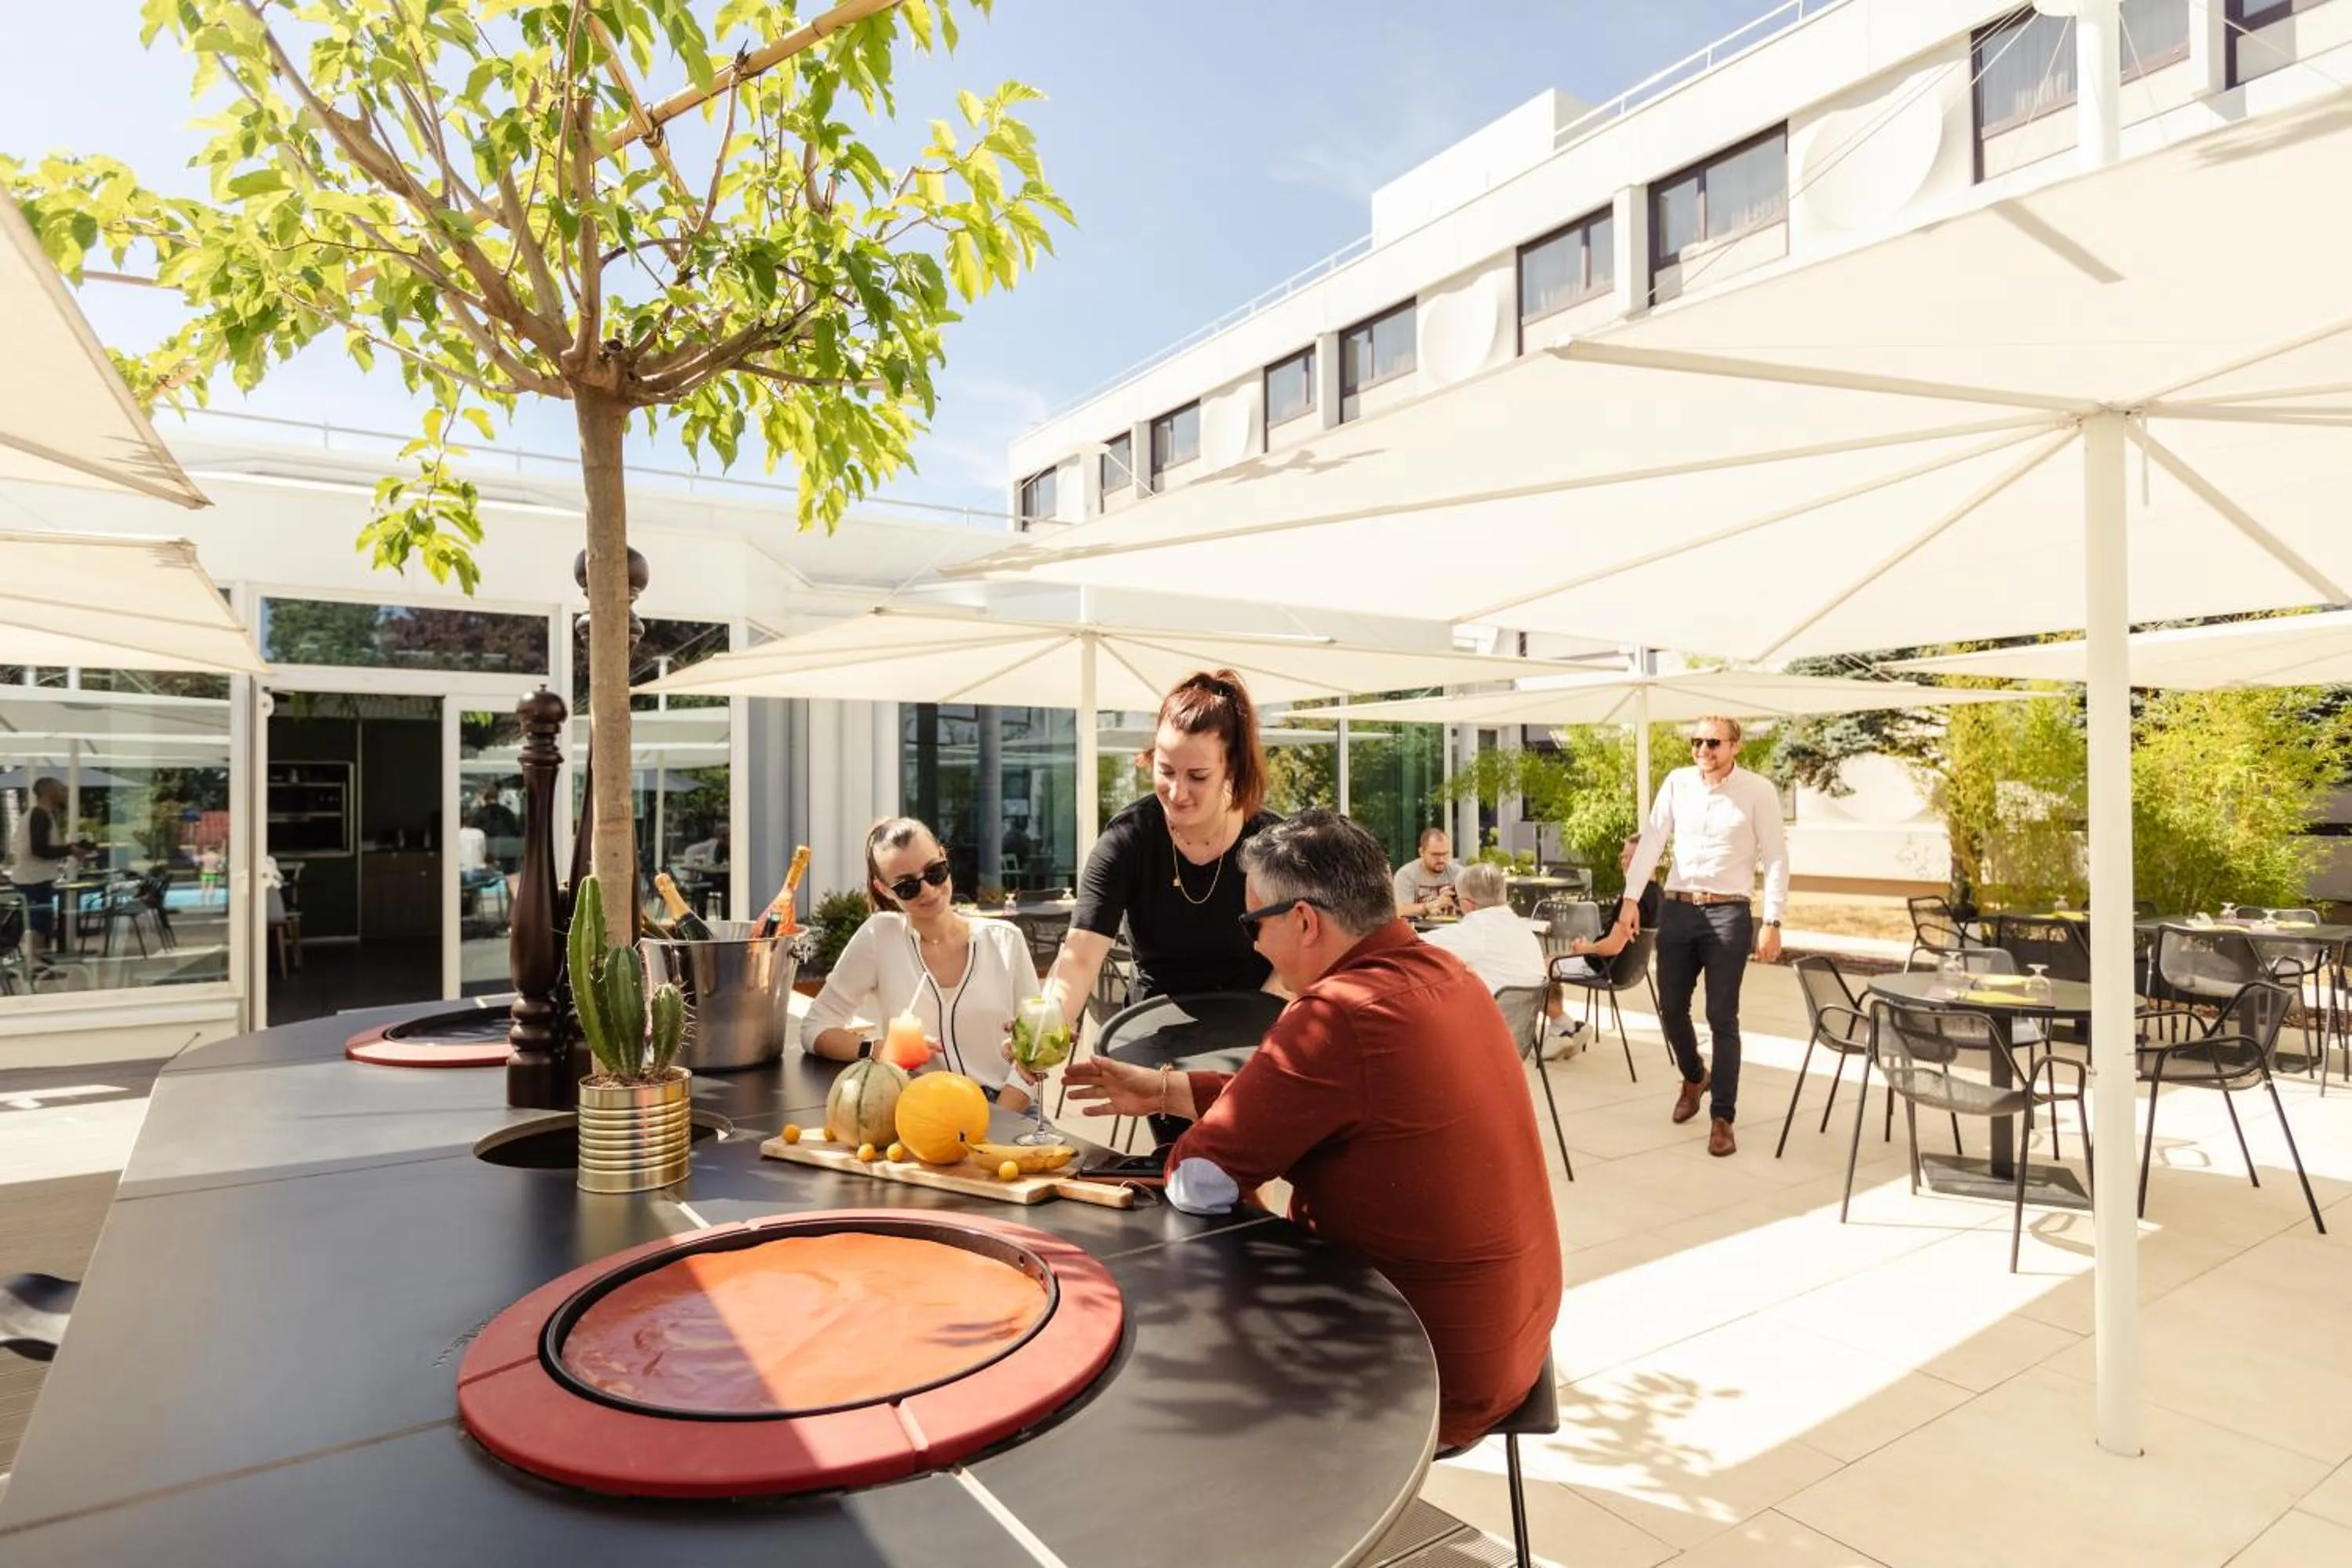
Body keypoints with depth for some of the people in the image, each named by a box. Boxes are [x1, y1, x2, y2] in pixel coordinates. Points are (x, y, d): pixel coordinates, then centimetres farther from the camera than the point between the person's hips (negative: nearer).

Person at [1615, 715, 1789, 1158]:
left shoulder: (1758, 791, -4)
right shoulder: (1677, 782, 5)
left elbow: (1776, 859, -5)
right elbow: (1652, 839, 2)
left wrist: (1772, 923, -10)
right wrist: (1631, 897, -6)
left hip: (1728, 913, -3)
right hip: (1677, 908, 4)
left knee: (1722, 1018, -1)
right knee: (1671, 1009, 11)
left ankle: (1722, 1118, 10)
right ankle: (1694, 1076, 40)